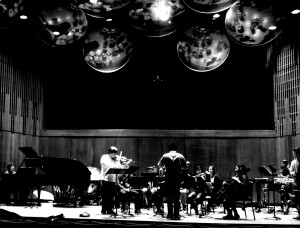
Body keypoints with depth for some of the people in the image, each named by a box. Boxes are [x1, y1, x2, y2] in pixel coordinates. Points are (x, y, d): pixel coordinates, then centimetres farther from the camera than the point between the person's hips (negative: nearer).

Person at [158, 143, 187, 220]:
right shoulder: (180, 156, 0)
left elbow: (159, 165, 6)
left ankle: (170, 214, 6)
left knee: (169, 196, 7)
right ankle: (176, 215, 4)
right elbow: (185, 166, 5)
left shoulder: (165, 156, -1)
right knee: (177, 196, 5)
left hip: (168, 177, 0)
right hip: (177, 177, 0)